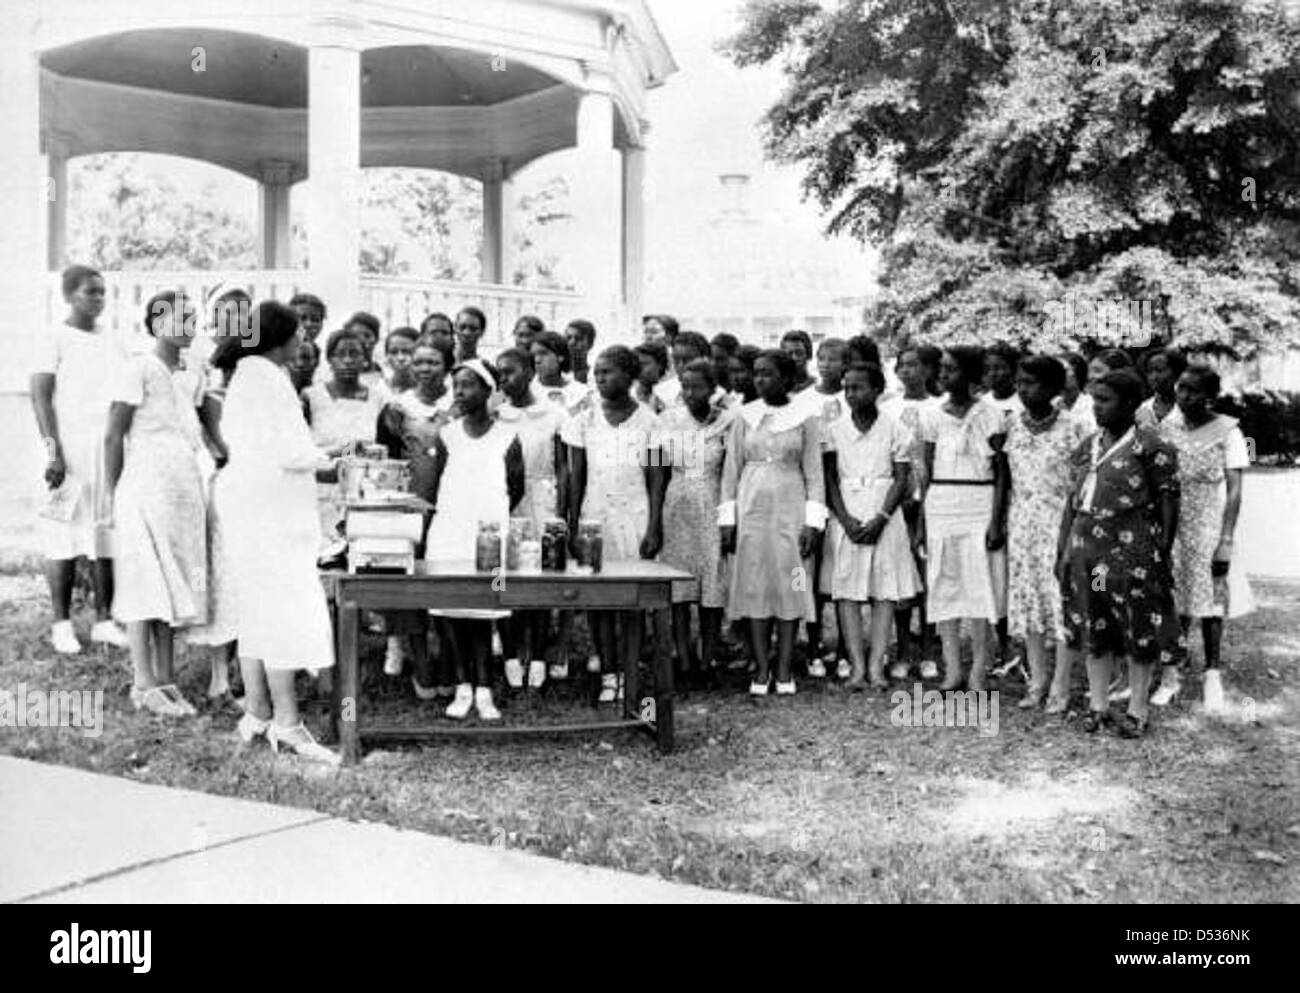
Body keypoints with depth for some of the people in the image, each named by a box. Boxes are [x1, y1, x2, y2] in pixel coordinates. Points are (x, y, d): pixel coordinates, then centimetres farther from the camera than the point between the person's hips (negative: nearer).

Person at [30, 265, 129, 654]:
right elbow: (40, 396, -7)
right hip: (70, 450, -5)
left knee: (107, 537, 4)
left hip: (111, 450, 5)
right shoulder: (55, 339, -1)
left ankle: (104, 620, 10)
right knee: (65, 538, -2)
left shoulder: (113, 344, 15)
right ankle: (62, 625, 4)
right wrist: (53, 451, -15)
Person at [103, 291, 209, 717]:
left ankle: (164, 680, 14)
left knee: (173, 585, 8)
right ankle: (143, 685, 2)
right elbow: (113, 437, -8)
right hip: (146, 490, -7)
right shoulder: (138, 368, -7)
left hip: (184, 493, 7)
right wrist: (112, 497, -8)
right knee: (146, 586, -3)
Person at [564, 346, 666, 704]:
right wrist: (572, 526, 4)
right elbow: (576, 479, 7)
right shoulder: (584, 421, 4)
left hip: (634, 518, -2)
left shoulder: (648, 421, -2)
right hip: (593, 518, 2)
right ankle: (608, 672, 10)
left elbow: (656, 479, -1)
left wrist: (654, 527, -7)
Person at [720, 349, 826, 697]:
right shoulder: (745, 416, 6)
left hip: (790, 510, -1)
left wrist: (813, 521, -5)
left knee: (789, 586, -1)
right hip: (751, 510, 1)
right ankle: (761, 671, 5)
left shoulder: (804, 419, 2)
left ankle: (784, 671, 6)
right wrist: (727, 518, 1)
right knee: (754, 586, 0)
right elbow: (731, 469, 7)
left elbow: (814, 473, 2)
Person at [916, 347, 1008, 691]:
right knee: (943, 585, 3)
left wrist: (996, 520, -10)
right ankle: (952, 669, 10)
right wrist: (922, 520, 8)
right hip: (940, 504, 4)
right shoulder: (932, 414, 7)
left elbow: (1001, 474, -3)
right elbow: (928, 472, 11)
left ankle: (979, 673, 3)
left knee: (979, 584, -3)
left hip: (979, 504, -3)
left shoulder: (989, 414, -2)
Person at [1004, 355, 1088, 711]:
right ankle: (1037, 680, 19)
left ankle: (1061, 686, 8)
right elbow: (1004, 474, 9)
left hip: (1058, 520, -4)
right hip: (1021, 520, 4)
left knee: (1061, 598, -1)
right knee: (1025, 598, 7)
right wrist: (1001, 521, 5)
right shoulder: (1012, 424, 4)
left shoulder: (1071, 428, -8)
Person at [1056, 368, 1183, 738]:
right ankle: (1098, 705, 23)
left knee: (1139, 632, 3)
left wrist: (1163, 555, -9)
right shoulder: (1087, 447, 12)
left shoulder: (1150, 447, -6)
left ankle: (1137, 711, 16)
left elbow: (1169, 503, -6)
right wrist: (1062, 551, 11)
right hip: (1086, 548, 5)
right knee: (1093, 629, 11)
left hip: (1132, 551, -5)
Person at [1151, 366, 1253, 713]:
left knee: (1209, 600, 5)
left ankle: (1212, 675, 17)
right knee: (1174, 601, 6)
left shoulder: (1227, 433, -7)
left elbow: (1234, 491, -8)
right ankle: (1170, 674, 15)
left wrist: (1226, 542, -13)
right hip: (1171, 525, 2)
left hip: (1208, 527, -2)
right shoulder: (1167, 426, 2)